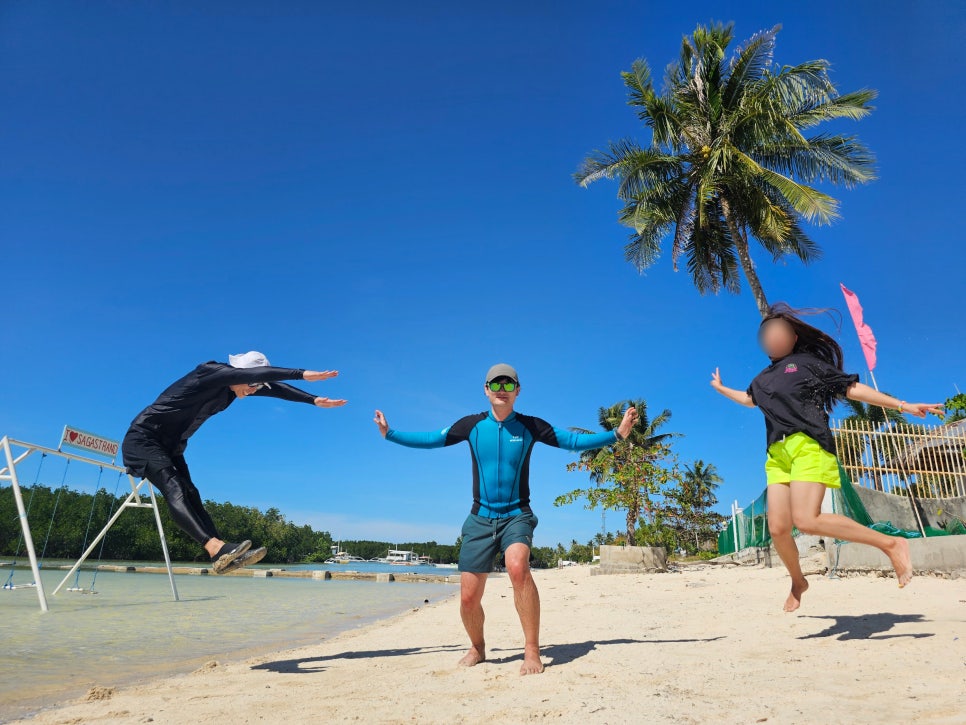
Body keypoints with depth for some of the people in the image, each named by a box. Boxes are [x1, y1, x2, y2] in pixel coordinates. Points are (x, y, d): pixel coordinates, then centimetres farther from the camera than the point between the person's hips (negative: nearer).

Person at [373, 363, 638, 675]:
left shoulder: (530, 426, 0)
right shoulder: (472, 425, 2)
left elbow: (574, 441, 5)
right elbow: (430, 440, 11)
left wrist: (617, 433, -2)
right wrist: (389, 433, 10)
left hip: (517, 516, -2)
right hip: (480, 518, 2)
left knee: (518, 567, -33)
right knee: (468, 598, -2)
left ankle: (532, 651, -21)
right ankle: (477, 648, 29)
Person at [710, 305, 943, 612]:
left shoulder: (808, 362, 9)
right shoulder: (764, 377, 25)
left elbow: (851, 388, 6)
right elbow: (750, 399, 47)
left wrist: (903, 405, 0)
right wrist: (721, 388, 58)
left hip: (809, 446, -6)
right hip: (778, 453, 6)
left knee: (806, 520, -25)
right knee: (778, 528, -4)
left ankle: (890, 544, -10)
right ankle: (797, 582, 22)